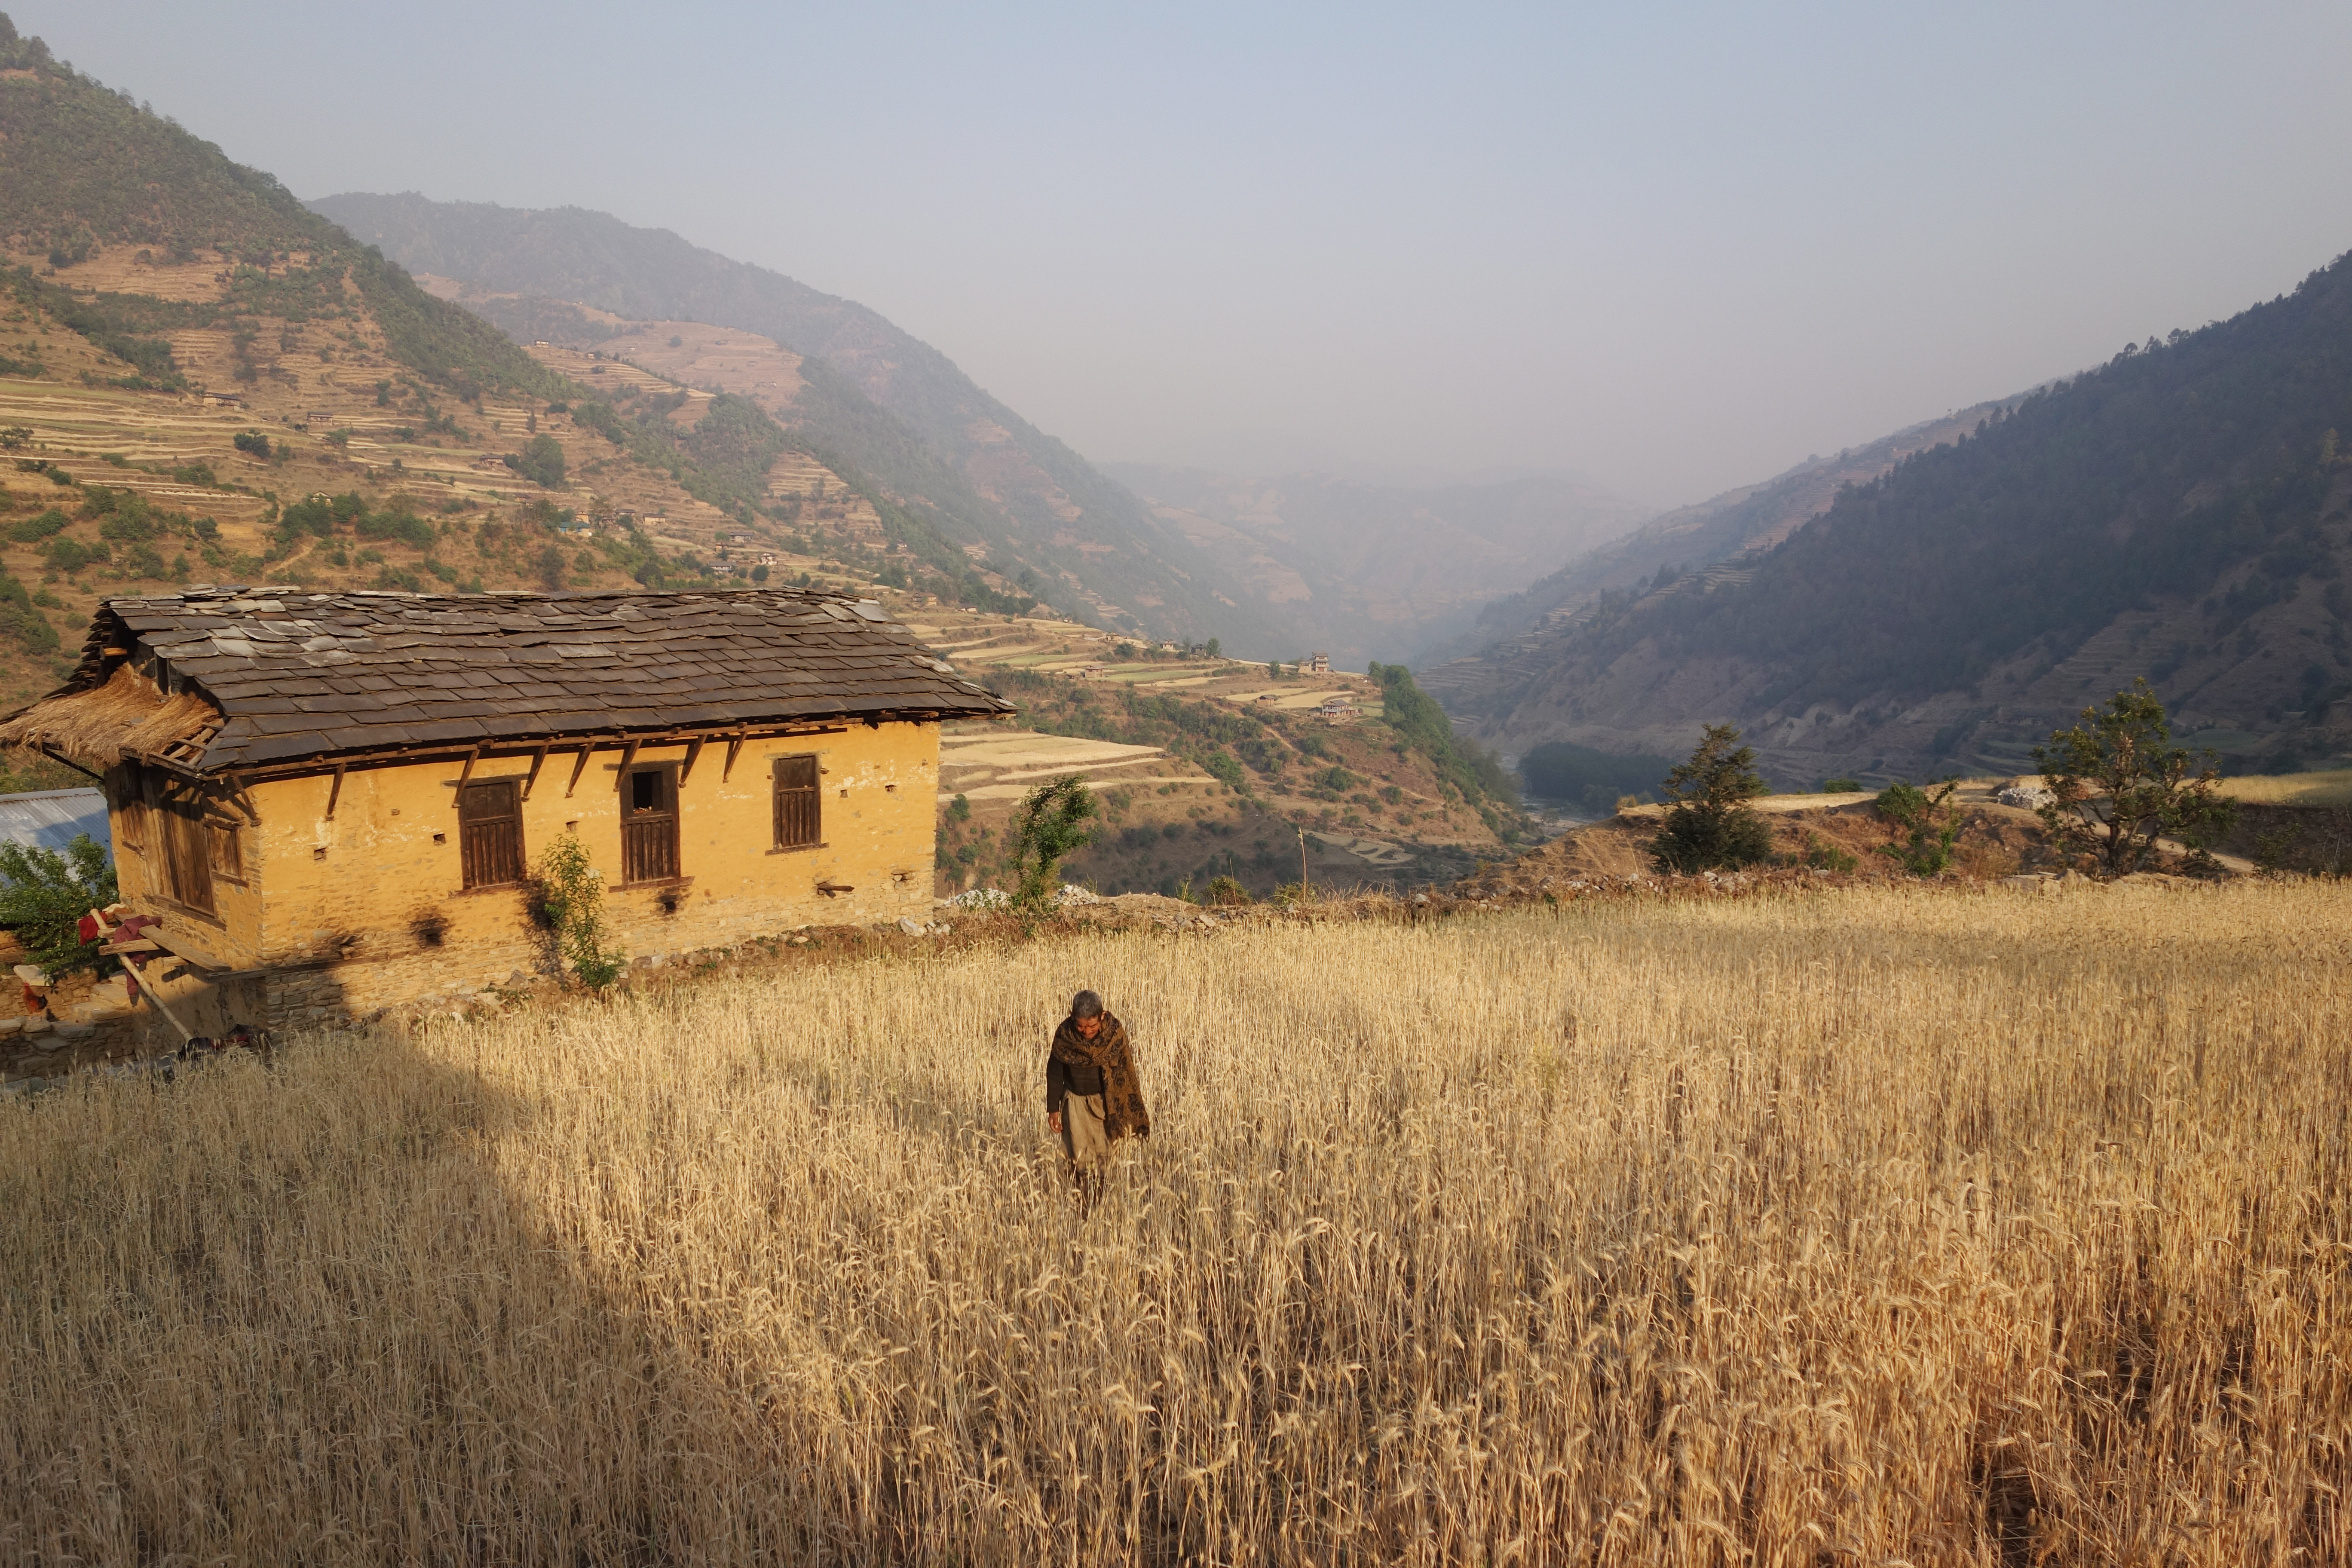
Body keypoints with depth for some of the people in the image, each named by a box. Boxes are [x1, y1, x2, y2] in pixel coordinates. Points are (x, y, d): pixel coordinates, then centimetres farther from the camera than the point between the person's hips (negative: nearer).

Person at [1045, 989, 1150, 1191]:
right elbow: (1054, 1073, -2)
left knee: (1105, 1154, 2)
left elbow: (1126, 1073, -4)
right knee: (1080, 1157, -2)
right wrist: (1053, 1109, 1)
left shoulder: (1115, 1033, -15)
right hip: (1076, 1102, 0)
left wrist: (1129, 1111, 0)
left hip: (1107, 1103, 0)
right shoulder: (1064, 1035, -14)